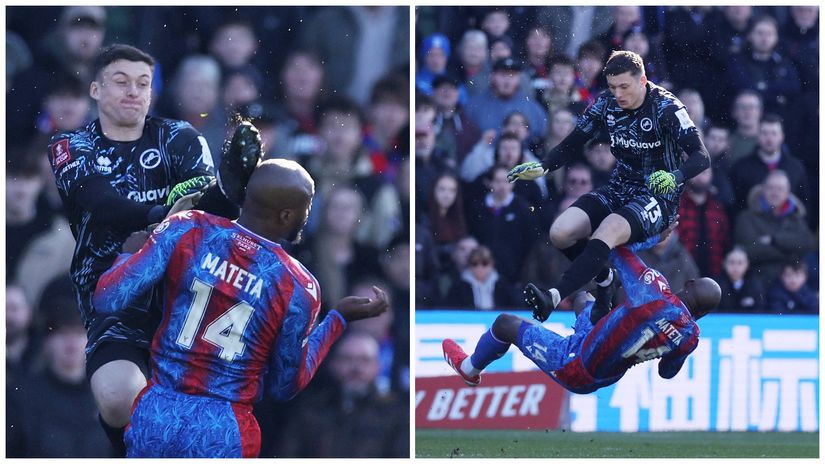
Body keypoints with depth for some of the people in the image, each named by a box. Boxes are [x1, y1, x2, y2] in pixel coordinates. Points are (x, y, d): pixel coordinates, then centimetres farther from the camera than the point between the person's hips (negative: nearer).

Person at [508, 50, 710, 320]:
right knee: (560, 233, -15)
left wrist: (675, 177, -41)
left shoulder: (665, 108, -15)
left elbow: (701, 156, -21)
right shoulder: (606, 105, 0)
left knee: (607, 232, -35)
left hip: (658, 197, -6)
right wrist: (542, 167, -11)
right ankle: (603, 280, 13)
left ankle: (555, 296, -44)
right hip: (620, 190, 6)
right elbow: (572, 145, 8)